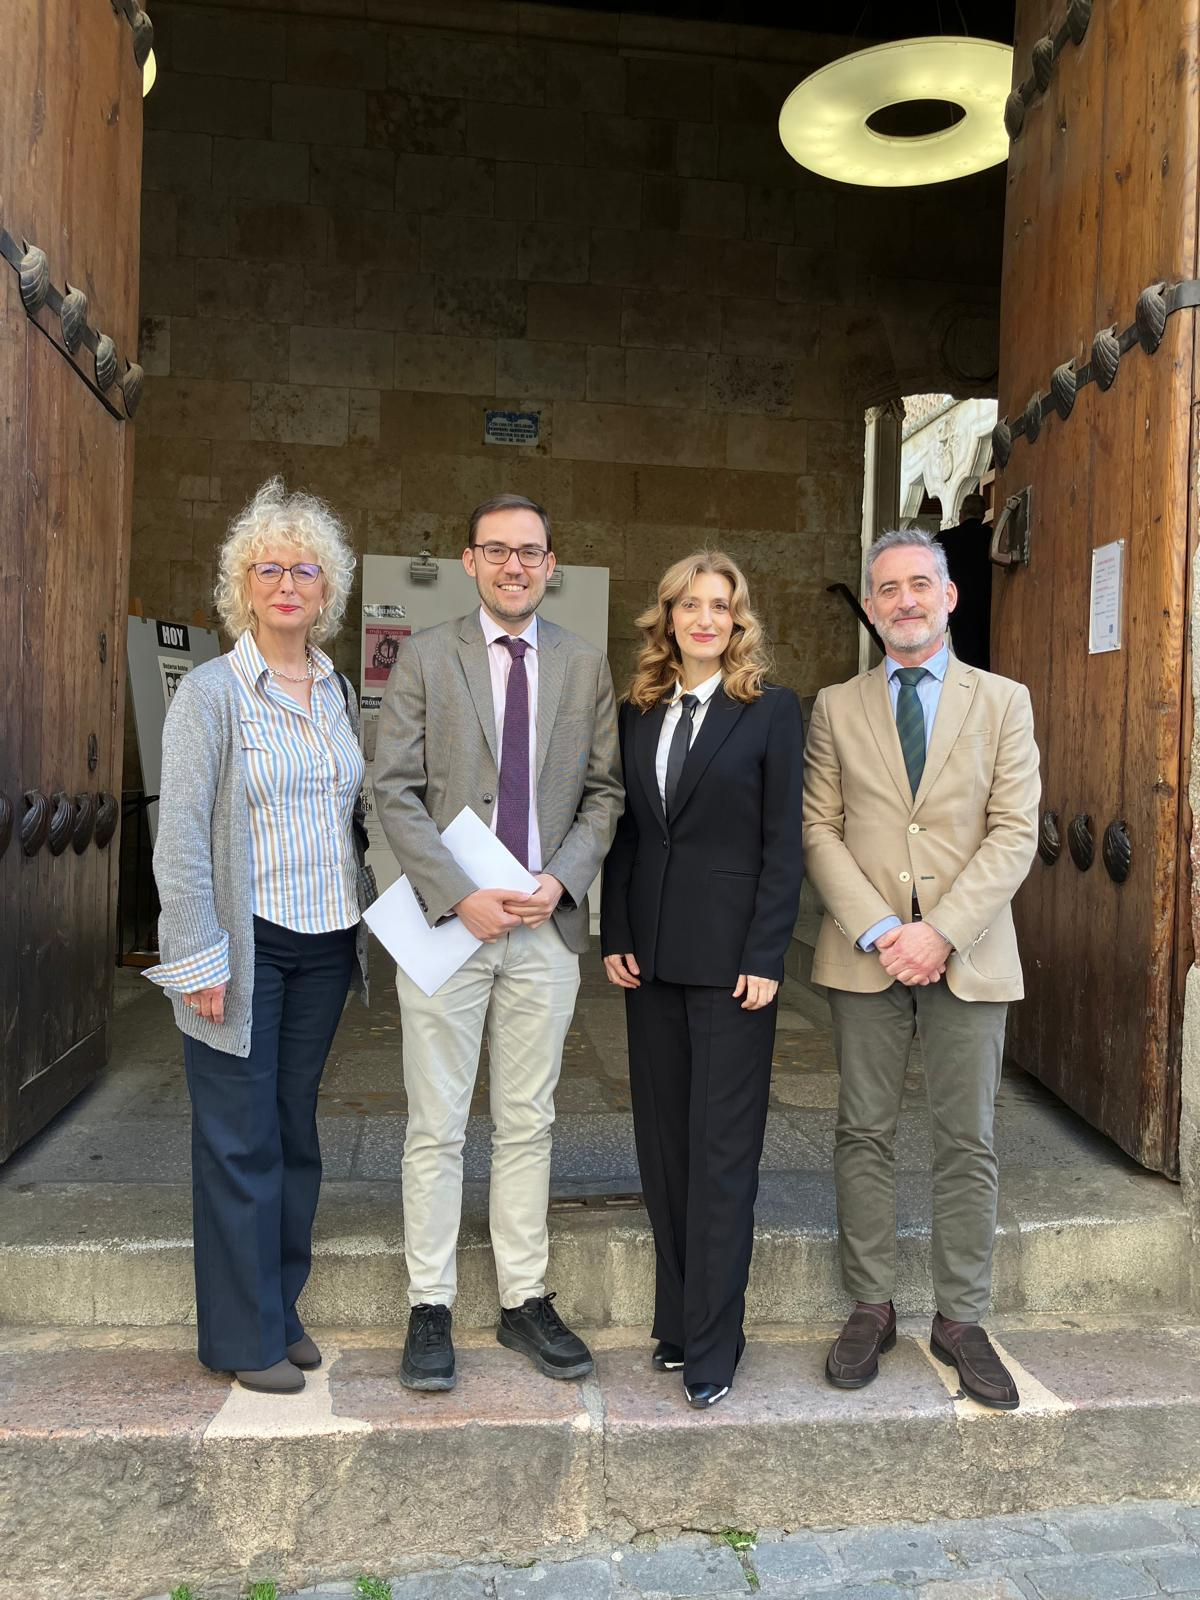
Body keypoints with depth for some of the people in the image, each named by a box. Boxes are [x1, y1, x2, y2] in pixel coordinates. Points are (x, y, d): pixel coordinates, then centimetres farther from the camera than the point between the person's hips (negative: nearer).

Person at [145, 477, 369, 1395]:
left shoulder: (341, 692, 9)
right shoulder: (211, 692, -7)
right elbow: (180, 836, -10)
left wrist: (365, 924, 6)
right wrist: (199, 960, -14)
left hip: (325, 943, 5)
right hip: (245, 946, -5)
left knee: (296, 1131, 14)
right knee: (241, 1141, 3)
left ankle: (284, 1310, 29)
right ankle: (245, 1336, 19)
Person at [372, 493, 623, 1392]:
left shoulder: (586, 666, 8)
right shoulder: (425, 657, 2)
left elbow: (604, 792, 7)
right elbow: (397, 793, -4)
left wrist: (561, 880, -8)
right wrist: (459, 895, -14)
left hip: (549, 923, 2)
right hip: (446, 916, -2)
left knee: (529, 1122, 12)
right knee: (437, 1126, 6)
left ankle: (526, 1302, 25)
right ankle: (431, 1309, 20)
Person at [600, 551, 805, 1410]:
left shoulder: (772, 710, -3)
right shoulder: (638, 711, 10)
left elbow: (783, 843, -7)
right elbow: (623, 832, 11)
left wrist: (765, 958, -12)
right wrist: (615, 937, 3)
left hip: (731, 955, -5)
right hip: (651, 955, 5)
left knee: (722, 1149, 1)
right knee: (664, 1144, 11)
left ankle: (712, 1345, 13)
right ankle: (675, 1321, 25)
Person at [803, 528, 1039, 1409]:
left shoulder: (1004, 702, 5)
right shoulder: (837, 707, 8)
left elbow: (1015, 834, -3)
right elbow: (820, 828, 1)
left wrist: (940, 930, -14)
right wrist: (878, 930, -11)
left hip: (968, 953, 0)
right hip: (865, 954, 1)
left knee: (968, 1143, 6)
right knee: (865, 1135, 7)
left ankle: (960, 1320, 20)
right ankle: (871, 1310, 21)